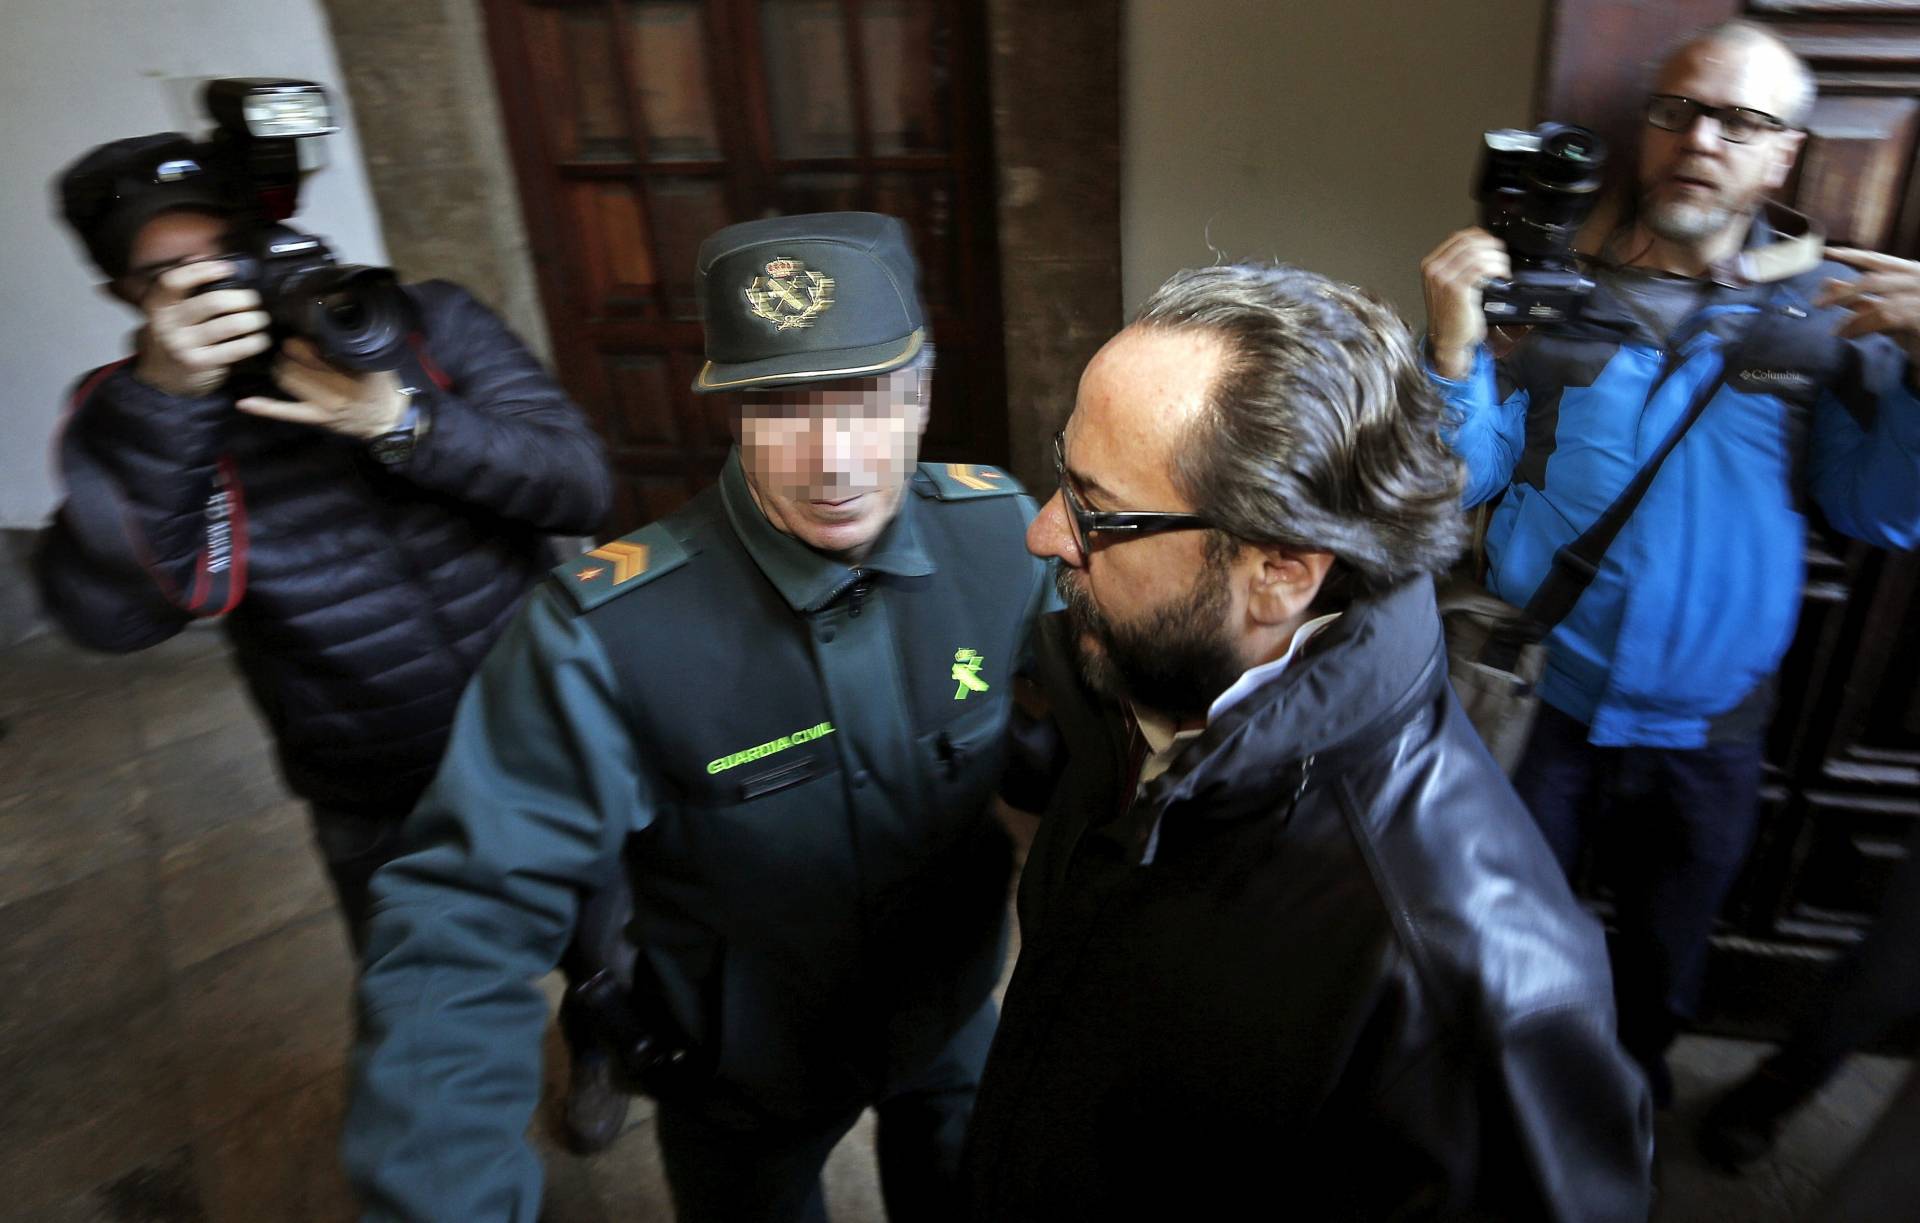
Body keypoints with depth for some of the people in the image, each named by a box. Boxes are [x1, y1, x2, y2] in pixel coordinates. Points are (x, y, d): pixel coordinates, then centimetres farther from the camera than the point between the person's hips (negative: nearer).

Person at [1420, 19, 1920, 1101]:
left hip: (1709, 734, 2)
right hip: (1536, 713, -1)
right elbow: (1464, 480, -10)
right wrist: (1455, 343, -26)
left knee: (1666, 958, 24)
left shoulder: (1832, 312, -2)